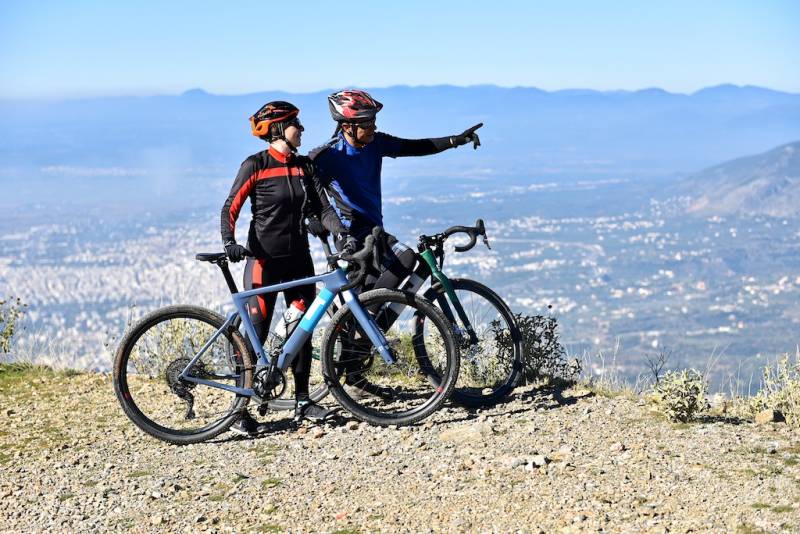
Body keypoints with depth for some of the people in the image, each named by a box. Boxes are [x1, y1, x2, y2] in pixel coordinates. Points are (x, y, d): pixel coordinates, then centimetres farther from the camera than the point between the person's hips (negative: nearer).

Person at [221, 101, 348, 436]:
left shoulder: (304, 166, 8)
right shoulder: (256, 165, -8)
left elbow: (320, 208, 6)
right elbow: (231, 209, -11)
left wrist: (339, 229, -13)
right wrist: (229, 243, -27)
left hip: (298, 258, 6)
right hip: (264, 259, -6)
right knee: (256, 332, -6)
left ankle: (302, 401, 21)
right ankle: (240, 411, 2)